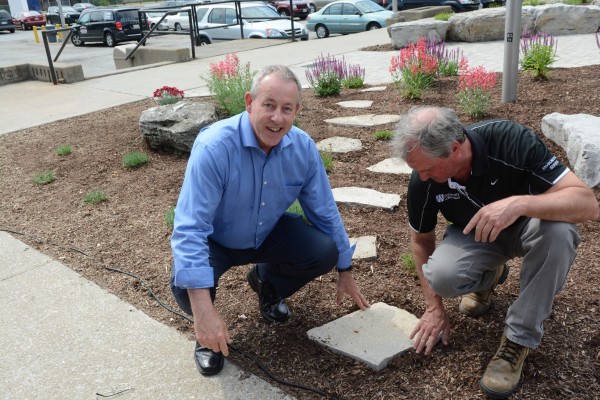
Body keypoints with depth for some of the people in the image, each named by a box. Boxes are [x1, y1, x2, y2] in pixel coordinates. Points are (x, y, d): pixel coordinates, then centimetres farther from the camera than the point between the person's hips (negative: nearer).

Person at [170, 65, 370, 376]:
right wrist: (204, 313, -44)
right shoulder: (214, 147, -33)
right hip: (215, 239, -4)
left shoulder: (303, 147, -17)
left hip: (269, 233, 4)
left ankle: (267, 282, 14)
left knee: (325, 251, -19)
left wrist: (345, 272, 4)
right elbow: (190, 229, -37)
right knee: (186, 288, -33)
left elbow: (325, 212, -4)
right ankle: (207, 332, 6)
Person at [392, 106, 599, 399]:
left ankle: (519, 337, -17)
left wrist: (519, 203, -51)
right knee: (440, 275, -29)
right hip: (474, 235, 2)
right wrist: (434, 307, -6)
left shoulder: (511, 140, -32)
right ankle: (489, 277, 9)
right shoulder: (422, 181, -22)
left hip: (525, 224, -1)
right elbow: (421, 239, -4)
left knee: (558, 230, -37)